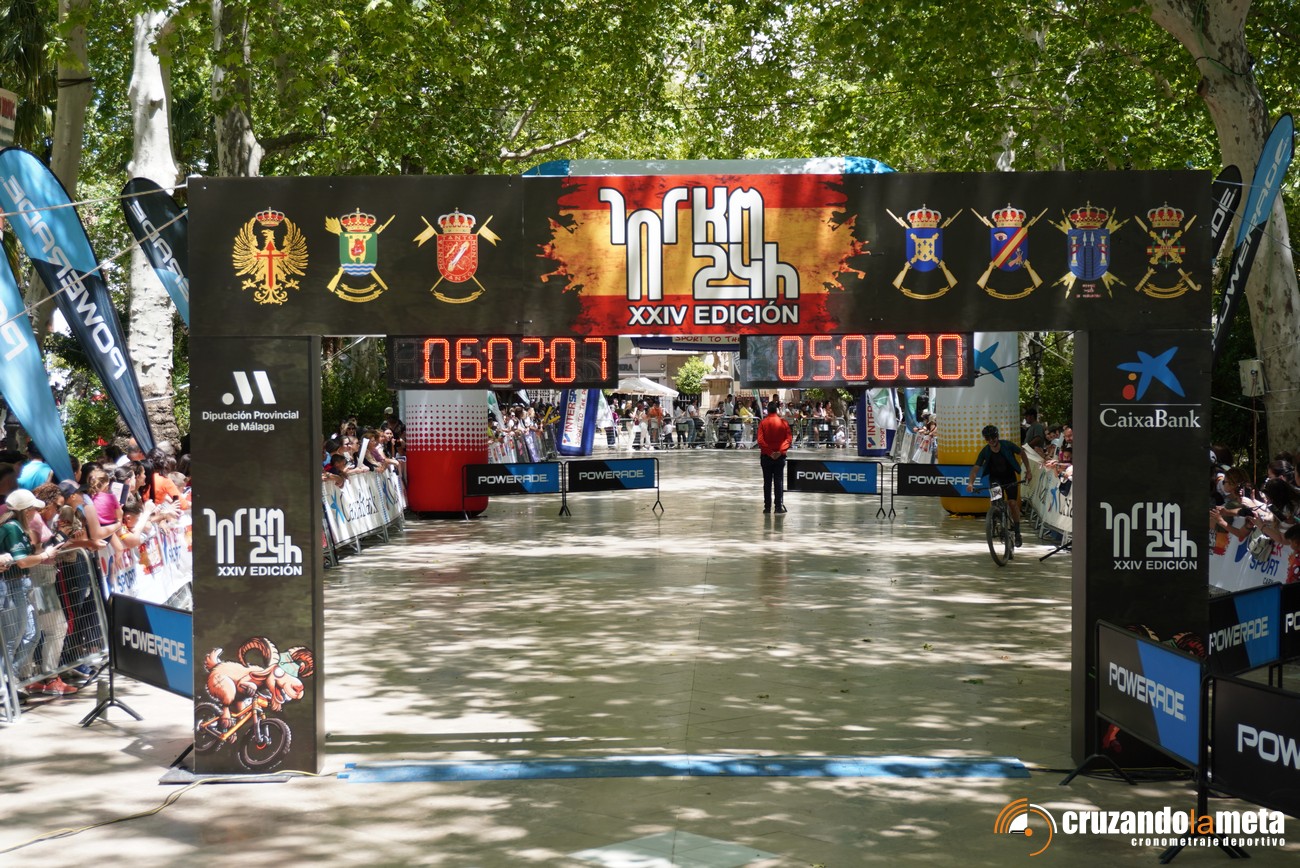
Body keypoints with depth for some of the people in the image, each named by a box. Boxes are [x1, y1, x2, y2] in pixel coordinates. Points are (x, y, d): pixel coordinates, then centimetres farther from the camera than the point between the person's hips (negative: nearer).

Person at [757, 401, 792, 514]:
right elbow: (789, 438, -9)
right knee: (778, 481, 4)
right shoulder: (783, 422, -2)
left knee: (767, 482, 5)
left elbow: (760, 440, -13)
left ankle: (767, 506, 4)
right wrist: (781, 450, -15)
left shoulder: (763, 423, -4)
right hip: (780, 456, 0)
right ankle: (779, 506, 0)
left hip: (766, 456, 0)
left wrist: (769, 452, -14)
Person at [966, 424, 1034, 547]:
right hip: (995, 478, 1)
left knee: (1012, 503, -13)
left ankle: (1017, 532, -1)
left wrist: (1028, 470, -8)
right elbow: (976, 468, -21)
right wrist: (970, 483, -37)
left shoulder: (1007, 445, -18)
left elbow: (1022, 453, -3)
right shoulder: (985, 451, -16)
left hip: (1009, 477, -1)